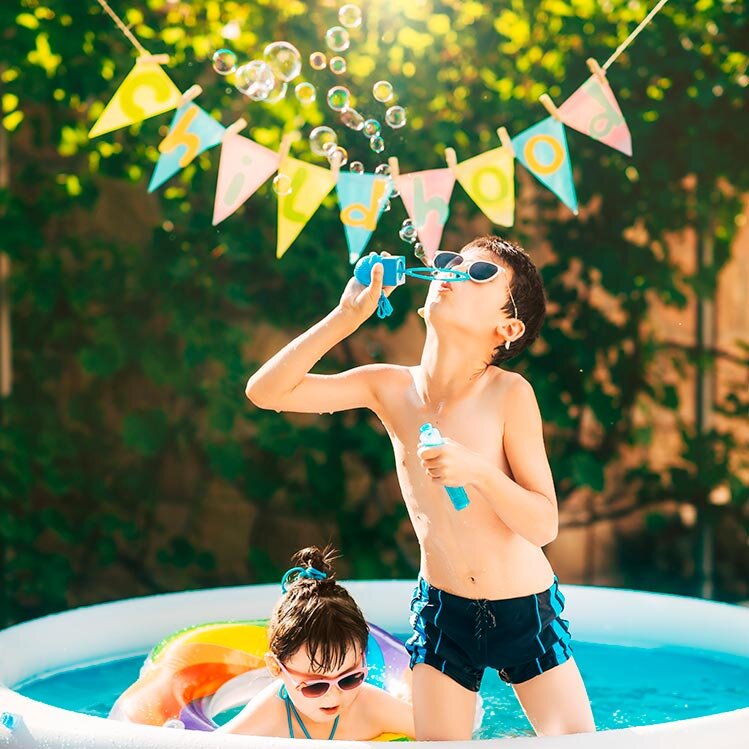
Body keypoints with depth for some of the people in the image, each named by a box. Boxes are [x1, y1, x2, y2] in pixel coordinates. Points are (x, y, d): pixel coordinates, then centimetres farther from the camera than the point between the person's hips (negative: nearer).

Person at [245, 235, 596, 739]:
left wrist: (477, 471, -35)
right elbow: (266, 390, -11)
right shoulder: (389, 387, -7)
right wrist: (347, 315, -17)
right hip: (442, 609, 2)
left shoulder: (509, 392, -17)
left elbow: (545, 525, -17)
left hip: (527, 610, -2)